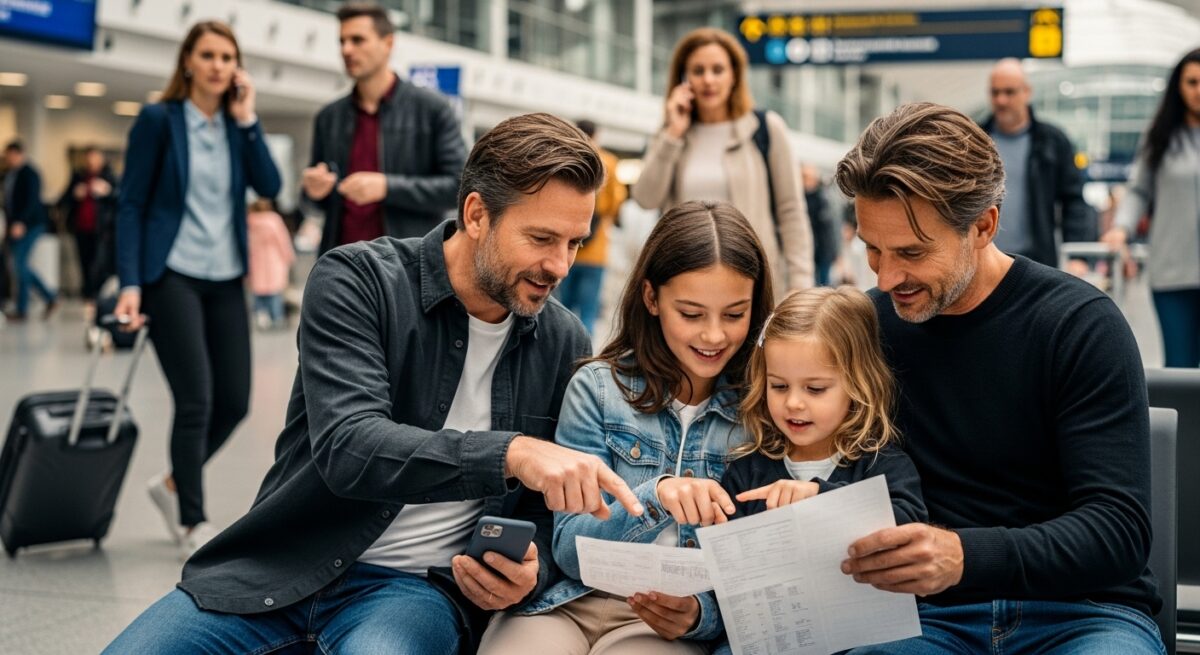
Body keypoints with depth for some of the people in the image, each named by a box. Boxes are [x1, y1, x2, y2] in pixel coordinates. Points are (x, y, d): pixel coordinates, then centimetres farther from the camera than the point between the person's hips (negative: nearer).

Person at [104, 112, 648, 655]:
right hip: (282, 570, 1)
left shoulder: (565, 345, 0)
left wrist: (529, 572, -15)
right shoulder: (356, 281, -9)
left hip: (416, 587, 0)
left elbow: (550, 515, 9)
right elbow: (348, 449, -24)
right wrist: (510, 454, -38)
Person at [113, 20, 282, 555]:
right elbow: (131, 205, -5)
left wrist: (247, 118, -8)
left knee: (234, 402, 4)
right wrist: (130, 283, -13)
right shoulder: (158, 120, -3)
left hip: (226, 280, 5)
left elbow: (269, 186, -5)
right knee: (195, 400, -9)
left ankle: (174, 484, 28)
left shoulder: (237, 125, 10)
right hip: (172, 276, -5)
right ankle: (194, 524, 4)